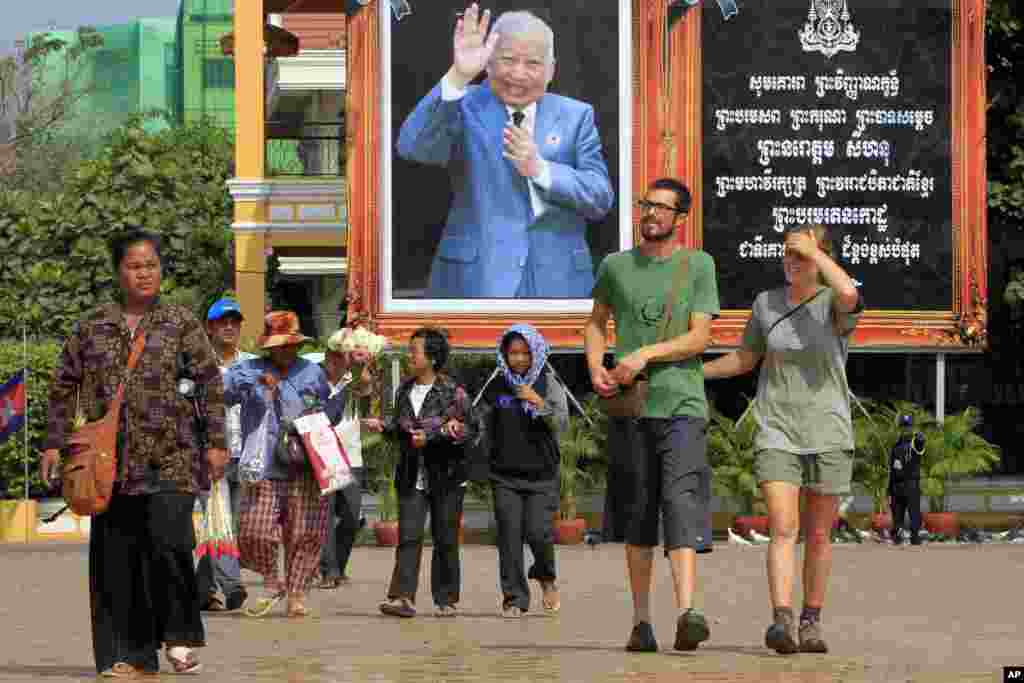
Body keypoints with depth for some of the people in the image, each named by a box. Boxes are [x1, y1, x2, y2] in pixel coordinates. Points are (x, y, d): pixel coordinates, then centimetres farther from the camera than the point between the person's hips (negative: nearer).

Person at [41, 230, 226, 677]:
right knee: (115, 556, 2)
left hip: (169, 457, -3)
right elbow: (64, 386, 14)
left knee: (169, 540, -17)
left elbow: (210, 383, 4)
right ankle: (129, 654, 10)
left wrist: (216, 442, -2)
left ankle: (180, 636, 4)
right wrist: (54, 443, 8)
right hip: (112, 460, 3)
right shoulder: (92, 327, 9)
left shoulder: (181, 323, 4)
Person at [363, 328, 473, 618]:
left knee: (445, 539, 4)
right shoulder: (404, 391, 10)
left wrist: (430, 437, -18)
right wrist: (384, 426, 1)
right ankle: (403, 597, -17)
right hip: (411, 477, 4)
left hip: (445, 476, -4)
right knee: (408, 536, -9)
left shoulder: (452, 392, -6)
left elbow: (466, 429, -9)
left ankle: (446, 600, 15)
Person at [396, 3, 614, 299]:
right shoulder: (465, 105, 3)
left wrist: (540, 169, -14)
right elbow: (413, 148, -16)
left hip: (556, 281, 2)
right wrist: (458, 77, -26)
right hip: (474, 278, -2)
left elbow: (601, 200, 2)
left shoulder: (576, 116, 10)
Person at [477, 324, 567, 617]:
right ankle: (514, 598, 3)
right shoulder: (496, 387, 5)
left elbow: (561, 423, -11)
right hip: (505, 474, 2)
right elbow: (481, 425, 14)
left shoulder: (548, 384, 0)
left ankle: (546, 577, 20)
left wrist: (539, 403, -25)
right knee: (509, 535, -4)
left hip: (541, 474, -2)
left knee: (538, 532, -11)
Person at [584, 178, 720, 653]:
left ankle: (686, 612, -28)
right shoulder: (615, 266, 12)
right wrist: (596, 368, 6)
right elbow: (596, 322, 25)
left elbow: (699, 337, -3)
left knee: (682, 503, -16)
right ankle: (641, 619, 12)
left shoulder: (698, 265, 4)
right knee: (636, 512, 6)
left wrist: (646, 353, -16)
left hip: (682, 404, -3)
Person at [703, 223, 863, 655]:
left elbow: (848, 293, -31)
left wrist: (813, 249, -19)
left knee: (818, 535, 7)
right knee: (783, 529, -14)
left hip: (828, 435, -1)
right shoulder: (766, 304, 7)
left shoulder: (833, 305, -4)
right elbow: (744, 360, 21)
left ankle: (811, 622, 20)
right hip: (777, 434, 1)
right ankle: (781, 620, -25)